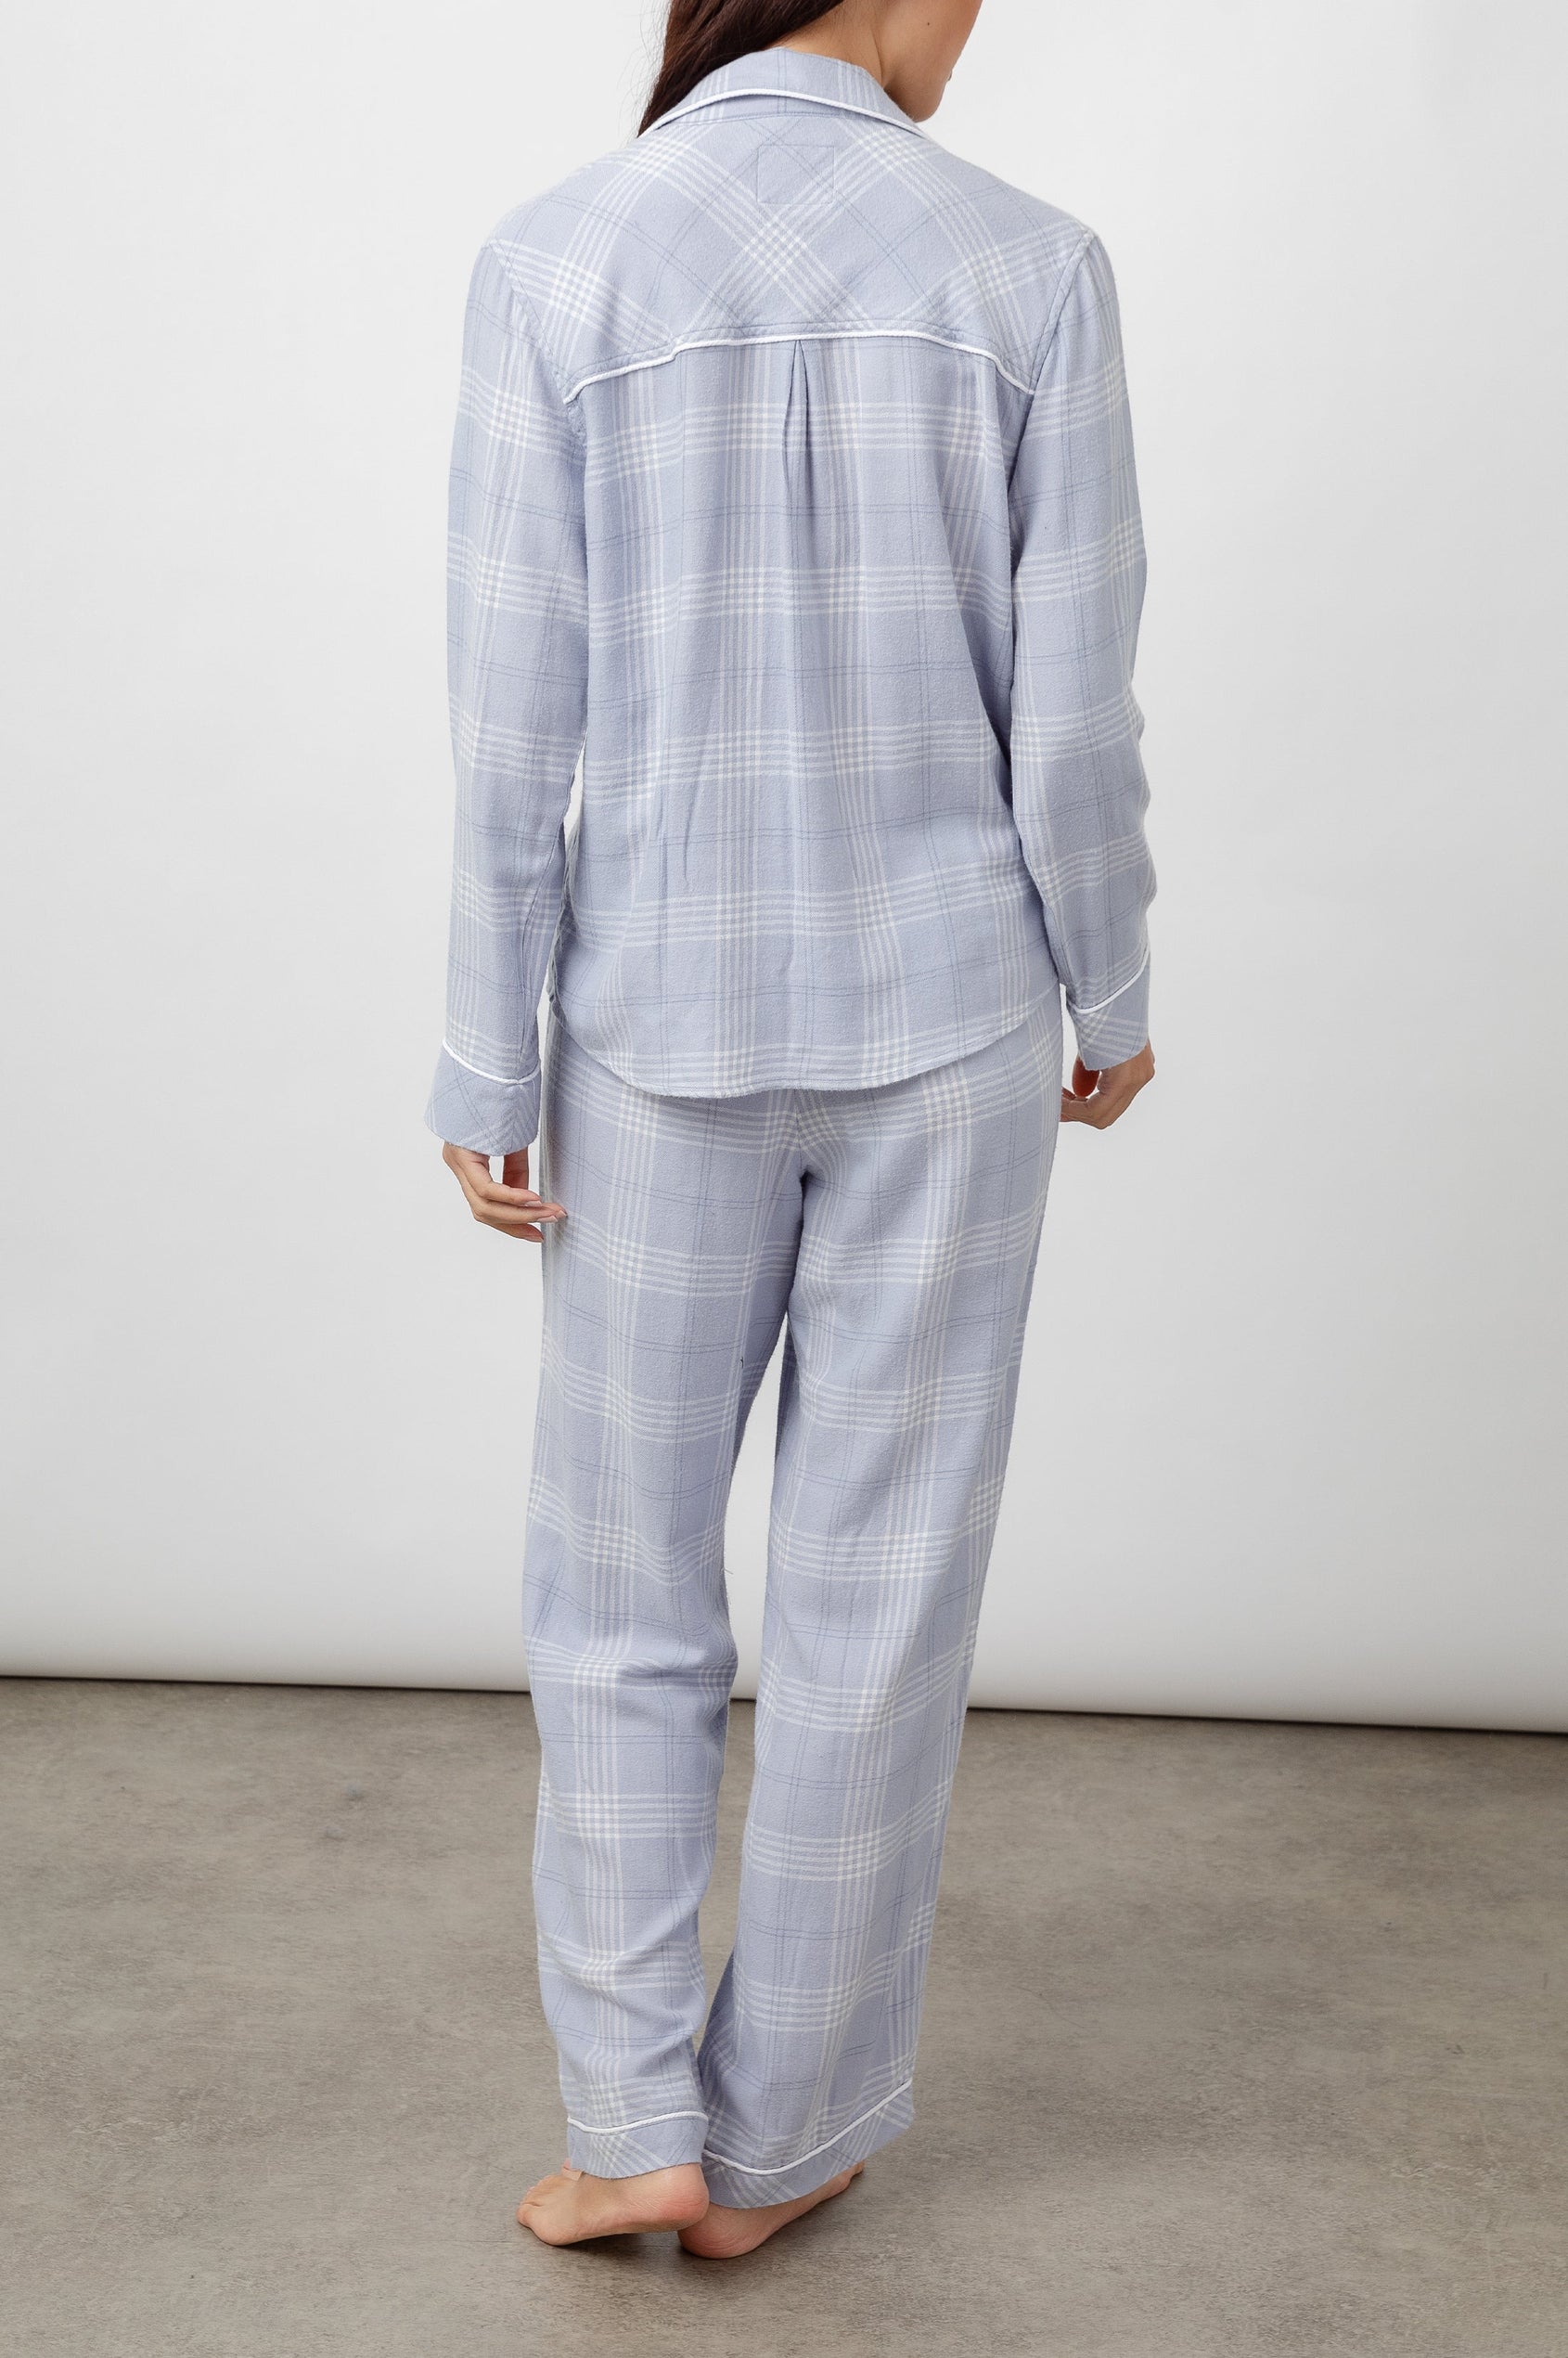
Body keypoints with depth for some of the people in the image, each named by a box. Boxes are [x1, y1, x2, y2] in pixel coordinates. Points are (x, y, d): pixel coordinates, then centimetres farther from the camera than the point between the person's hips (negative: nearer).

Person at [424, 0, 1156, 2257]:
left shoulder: (557, 262, -9)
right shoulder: (1031, 266, -8)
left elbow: (518, 729, -9)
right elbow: (1072, 718, -6)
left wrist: (489, 1069, 0)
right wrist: (1113, 996, 10)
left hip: (669, 1033, 0)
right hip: (944, 1023, 0)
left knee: (619, 1570, 16)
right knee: (877, 1594, 11)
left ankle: (637, 2119, 15)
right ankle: (779, 2142, 22)